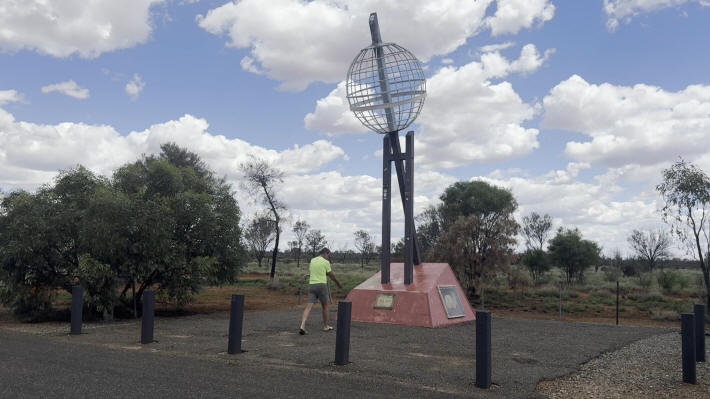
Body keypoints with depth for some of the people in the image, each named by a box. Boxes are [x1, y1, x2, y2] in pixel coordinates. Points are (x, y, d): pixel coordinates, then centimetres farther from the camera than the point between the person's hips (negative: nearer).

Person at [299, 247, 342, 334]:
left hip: (311, 285, 4)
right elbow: (331, 275, 5)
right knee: (325, 306, 15)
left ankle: (302, 326, -22)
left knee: (308, 307, -5)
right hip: (321, 285, -4)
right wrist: (338, 283, 22)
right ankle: (325, 326, 26)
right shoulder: (326, 262, -3)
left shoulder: (312, 260, 13)